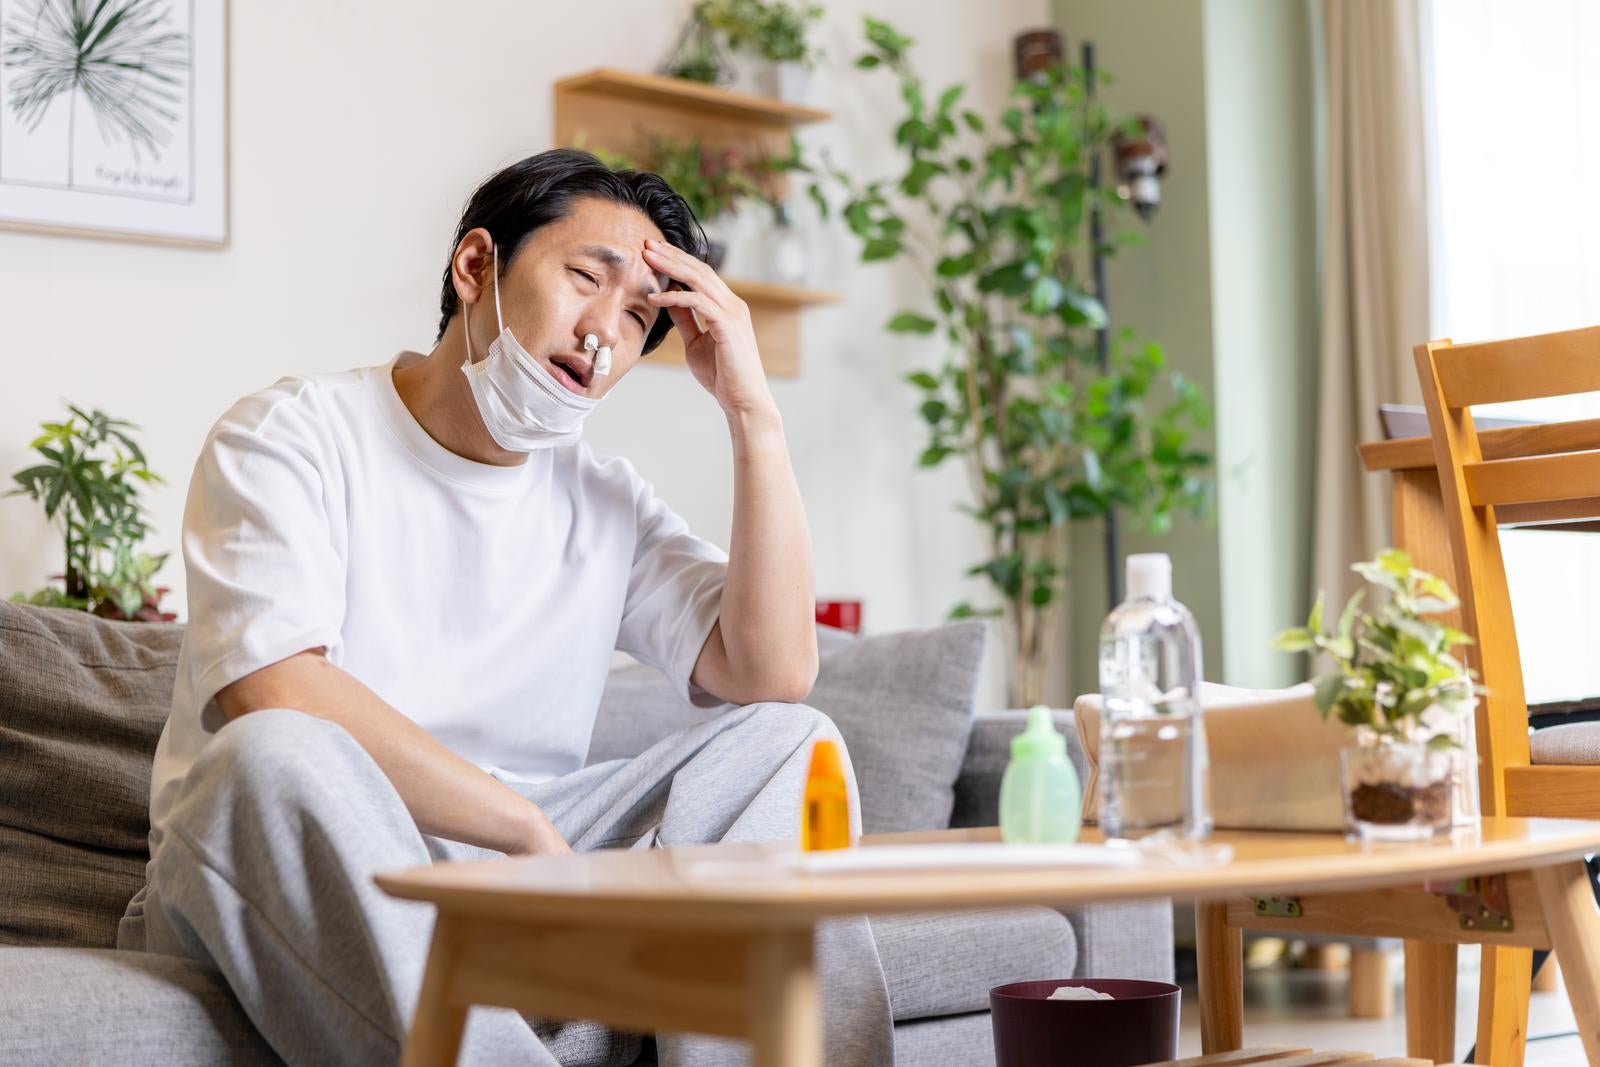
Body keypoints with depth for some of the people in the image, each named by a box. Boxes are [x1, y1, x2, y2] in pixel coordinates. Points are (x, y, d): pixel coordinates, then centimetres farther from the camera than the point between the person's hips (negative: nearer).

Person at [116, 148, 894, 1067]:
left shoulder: (607, 504, 11)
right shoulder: (289, 437, -5)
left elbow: (774, 673, -5)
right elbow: (277, 696, -23)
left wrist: (753, 411, -6)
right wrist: (538, 833, -20)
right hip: (284, 887, -4)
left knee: (792, 739, -8)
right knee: (279, 757, -36)